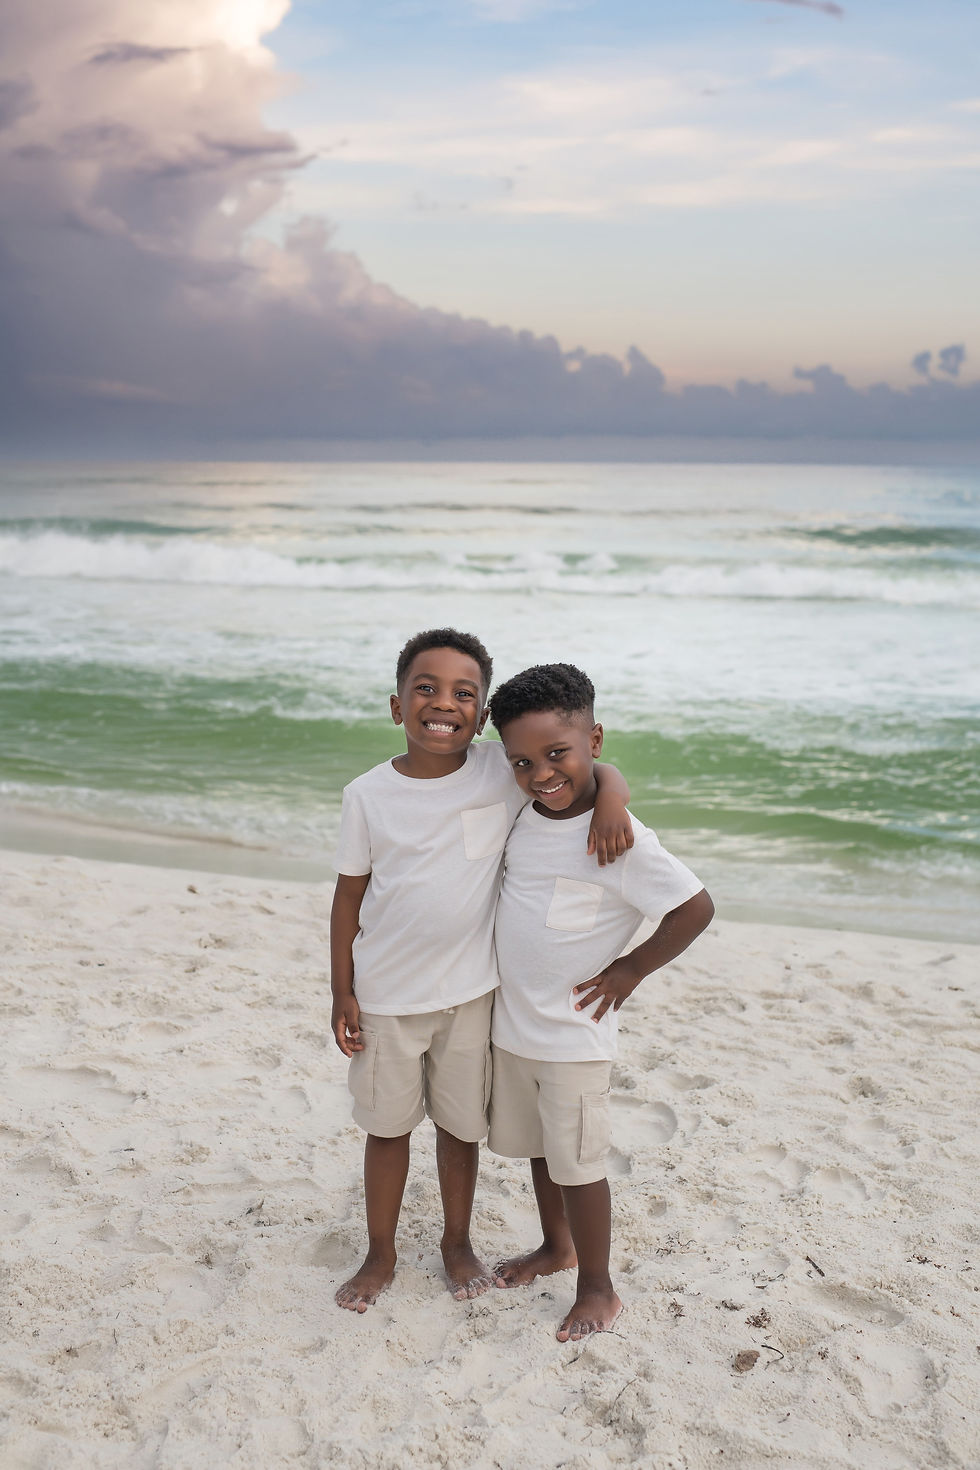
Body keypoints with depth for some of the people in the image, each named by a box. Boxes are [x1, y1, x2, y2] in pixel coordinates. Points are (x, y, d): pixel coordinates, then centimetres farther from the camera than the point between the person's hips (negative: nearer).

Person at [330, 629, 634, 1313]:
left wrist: (612, 801, -28)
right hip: (384, 995, 0)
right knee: (387, 1126, 15)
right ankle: (381, 1255, 35)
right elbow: (350, 894, -1)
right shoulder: (368, 794, -8)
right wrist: (342, 992, -1)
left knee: (461, 1125, 16)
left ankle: (458, 1242, 39)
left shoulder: (503, 772, -10)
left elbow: (595, 771, -5)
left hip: (468, 992, 0)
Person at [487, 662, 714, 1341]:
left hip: (573, 1036, -7)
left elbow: (695, 908, -20)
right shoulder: (525, 815, -1)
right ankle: (557, 1246, 45)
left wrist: (630, 971, -12)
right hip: (512, 1024, 7)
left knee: (577, 1163, 6)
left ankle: (598, 1289, 25)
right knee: (537, 1147, 23)